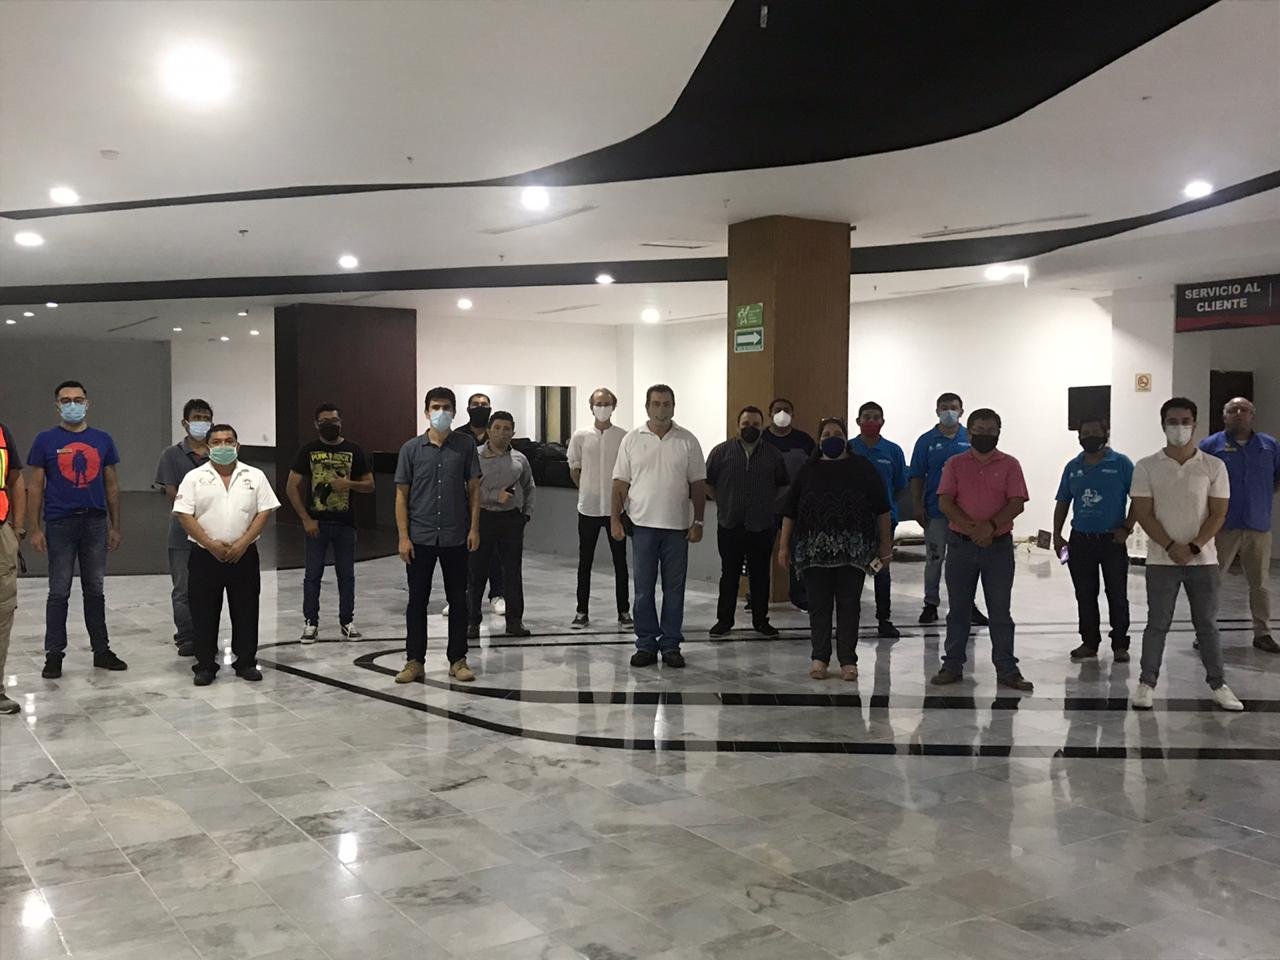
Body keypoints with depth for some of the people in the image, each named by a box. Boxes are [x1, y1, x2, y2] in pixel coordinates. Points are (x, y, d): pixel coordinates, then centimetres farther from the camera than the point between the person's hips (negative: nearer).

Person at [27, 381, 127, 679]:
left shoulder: (102, 440, 7)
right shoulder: (46, 440, 0)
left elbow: (111, 485, 10)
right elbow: (36, 487, 0)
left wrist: (115, 526, 6)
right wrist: (34, 529, -7)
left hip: (95, 523, 2)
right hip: (59, 524, -2)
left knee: (95, 590, 10)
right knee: (59, 592, 4)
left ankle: (101, 650, 18)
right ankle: (54, 654, 11)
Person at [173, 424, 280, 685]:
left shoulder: (255, 476, 5)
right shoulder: (195, 477, 2)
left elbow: (265, 511, 0)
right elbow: (184, 514, -4)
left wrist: (243, 543, -11)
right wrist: (210, 544, -14)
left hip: (244, 556, 1)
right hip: (205, 556, -1)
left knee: (246, 611, 6)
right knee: (204, 613, 4)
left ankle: (246, 662, 17)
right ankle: (205, 666, 14)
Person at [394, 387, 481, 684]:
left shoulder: (465, 445, 1)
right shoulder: (411, 448, 0)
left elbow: (474, 488, 4)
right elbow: (401, 494, 2)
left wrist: (474, 528, -4)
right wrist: (403, 536, -5)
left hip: (456, 537, 0)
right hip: (420, 537, 0)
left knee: (458, 600, 7)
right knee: (417, 600, 6)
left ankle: (458, 660, 17)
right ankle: (414, 661, 16)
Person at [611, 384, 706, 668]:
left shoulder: (687, 441, 4)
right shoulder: (631, 440, 4)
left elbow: (697, 485, 5)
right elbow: (620, 484, 4)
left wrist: (698, 522, -1)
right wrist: (615, 519, -4)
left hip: (677, 527, 0)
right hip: (642, 525, 0)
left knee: (674, 589, 7)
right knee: (644, 589, 5)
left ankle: (671, 644, 16)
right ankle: (646, 644, 13)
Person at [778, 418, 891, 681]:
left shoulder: (863, 469, 8)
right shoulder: (808, 471, 11)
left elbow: (882, 510, 7)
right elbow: (790, 512, 11)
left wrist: (885, 545, 3)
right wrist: (784, 545, 6)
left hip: (853, 550, -1)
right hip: (815, 549, 1)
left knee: (849, 605, 2)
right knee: (818, 605, 2)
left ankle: (848, 660, 8)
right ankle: (819, 657, 10)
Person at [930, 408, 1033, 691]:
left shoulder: (1009, 465, 4)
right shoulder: (955, 464, 5)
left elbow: (1017, 504, -5)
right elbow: (945, 502, -4)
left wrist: (991, 525, -20)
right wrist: (972, 527, -17)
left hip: (999, 546, -1)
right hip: (961, 545, 1)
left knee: (1000, 611, 3)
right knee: (958, 609, 8)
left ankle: (1007, 670, 8)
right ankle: (953, 665, 16)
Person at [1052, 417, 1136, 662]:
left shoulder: (1121, 464, -3)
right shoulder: (1073, 467, 10)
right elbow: (1062, 503, 14)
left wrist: (1127, 527, -11)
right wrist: (1057, 535, 7)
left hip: (1112, 540, -4)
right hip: (1080, 540, 4)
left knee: (1117, 595, 1)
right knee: (1085, 595, 9)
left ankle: (1120, 645, 9)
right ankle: (1089, 642, 19)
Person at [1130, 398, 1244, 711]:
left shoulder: (1214, 467, 1)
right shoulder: (1146, 467, -1)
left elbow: (1218, 513, -1)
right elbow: (1143, 513, -4)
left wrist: (1193, 548, -12)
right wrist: (1171, 547, -14)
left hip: (1203, 560, 1)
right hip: (1161, 560, -1)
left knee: (1207, 624, 8)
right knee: (1157, 624, 4)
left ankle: (1218, 685, 17)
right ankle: (1147, 683, 11)